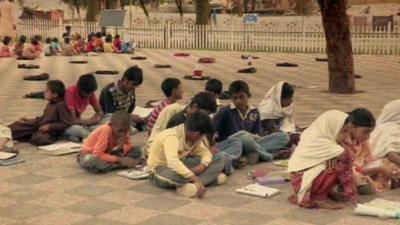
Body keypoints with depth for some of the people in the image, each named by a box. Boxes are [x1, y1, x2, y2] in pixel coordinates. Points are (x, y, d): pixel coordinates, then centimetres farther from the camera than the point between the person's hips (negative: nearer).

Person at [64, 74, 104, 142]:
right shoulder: (70, 93, -25)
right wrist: (93, 121, -21)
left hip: (78, 122, 7)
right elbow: (73, 120, -28)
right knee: (77, 129, -41)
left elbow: (100, 112, -1)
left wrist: (90, 121, -21)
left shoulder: (90, 92, -8)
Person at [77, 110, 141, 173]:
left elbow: (128, 145, -3)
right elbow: (98, 154, -34)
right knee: (92, 161, -44)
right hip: (90, 154, -6)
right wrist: (118, 159, -37)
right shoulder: (106, 130, -32)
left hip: (108, 153, 6)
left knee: (136, 151, -8)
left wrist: (122, 147, -27)